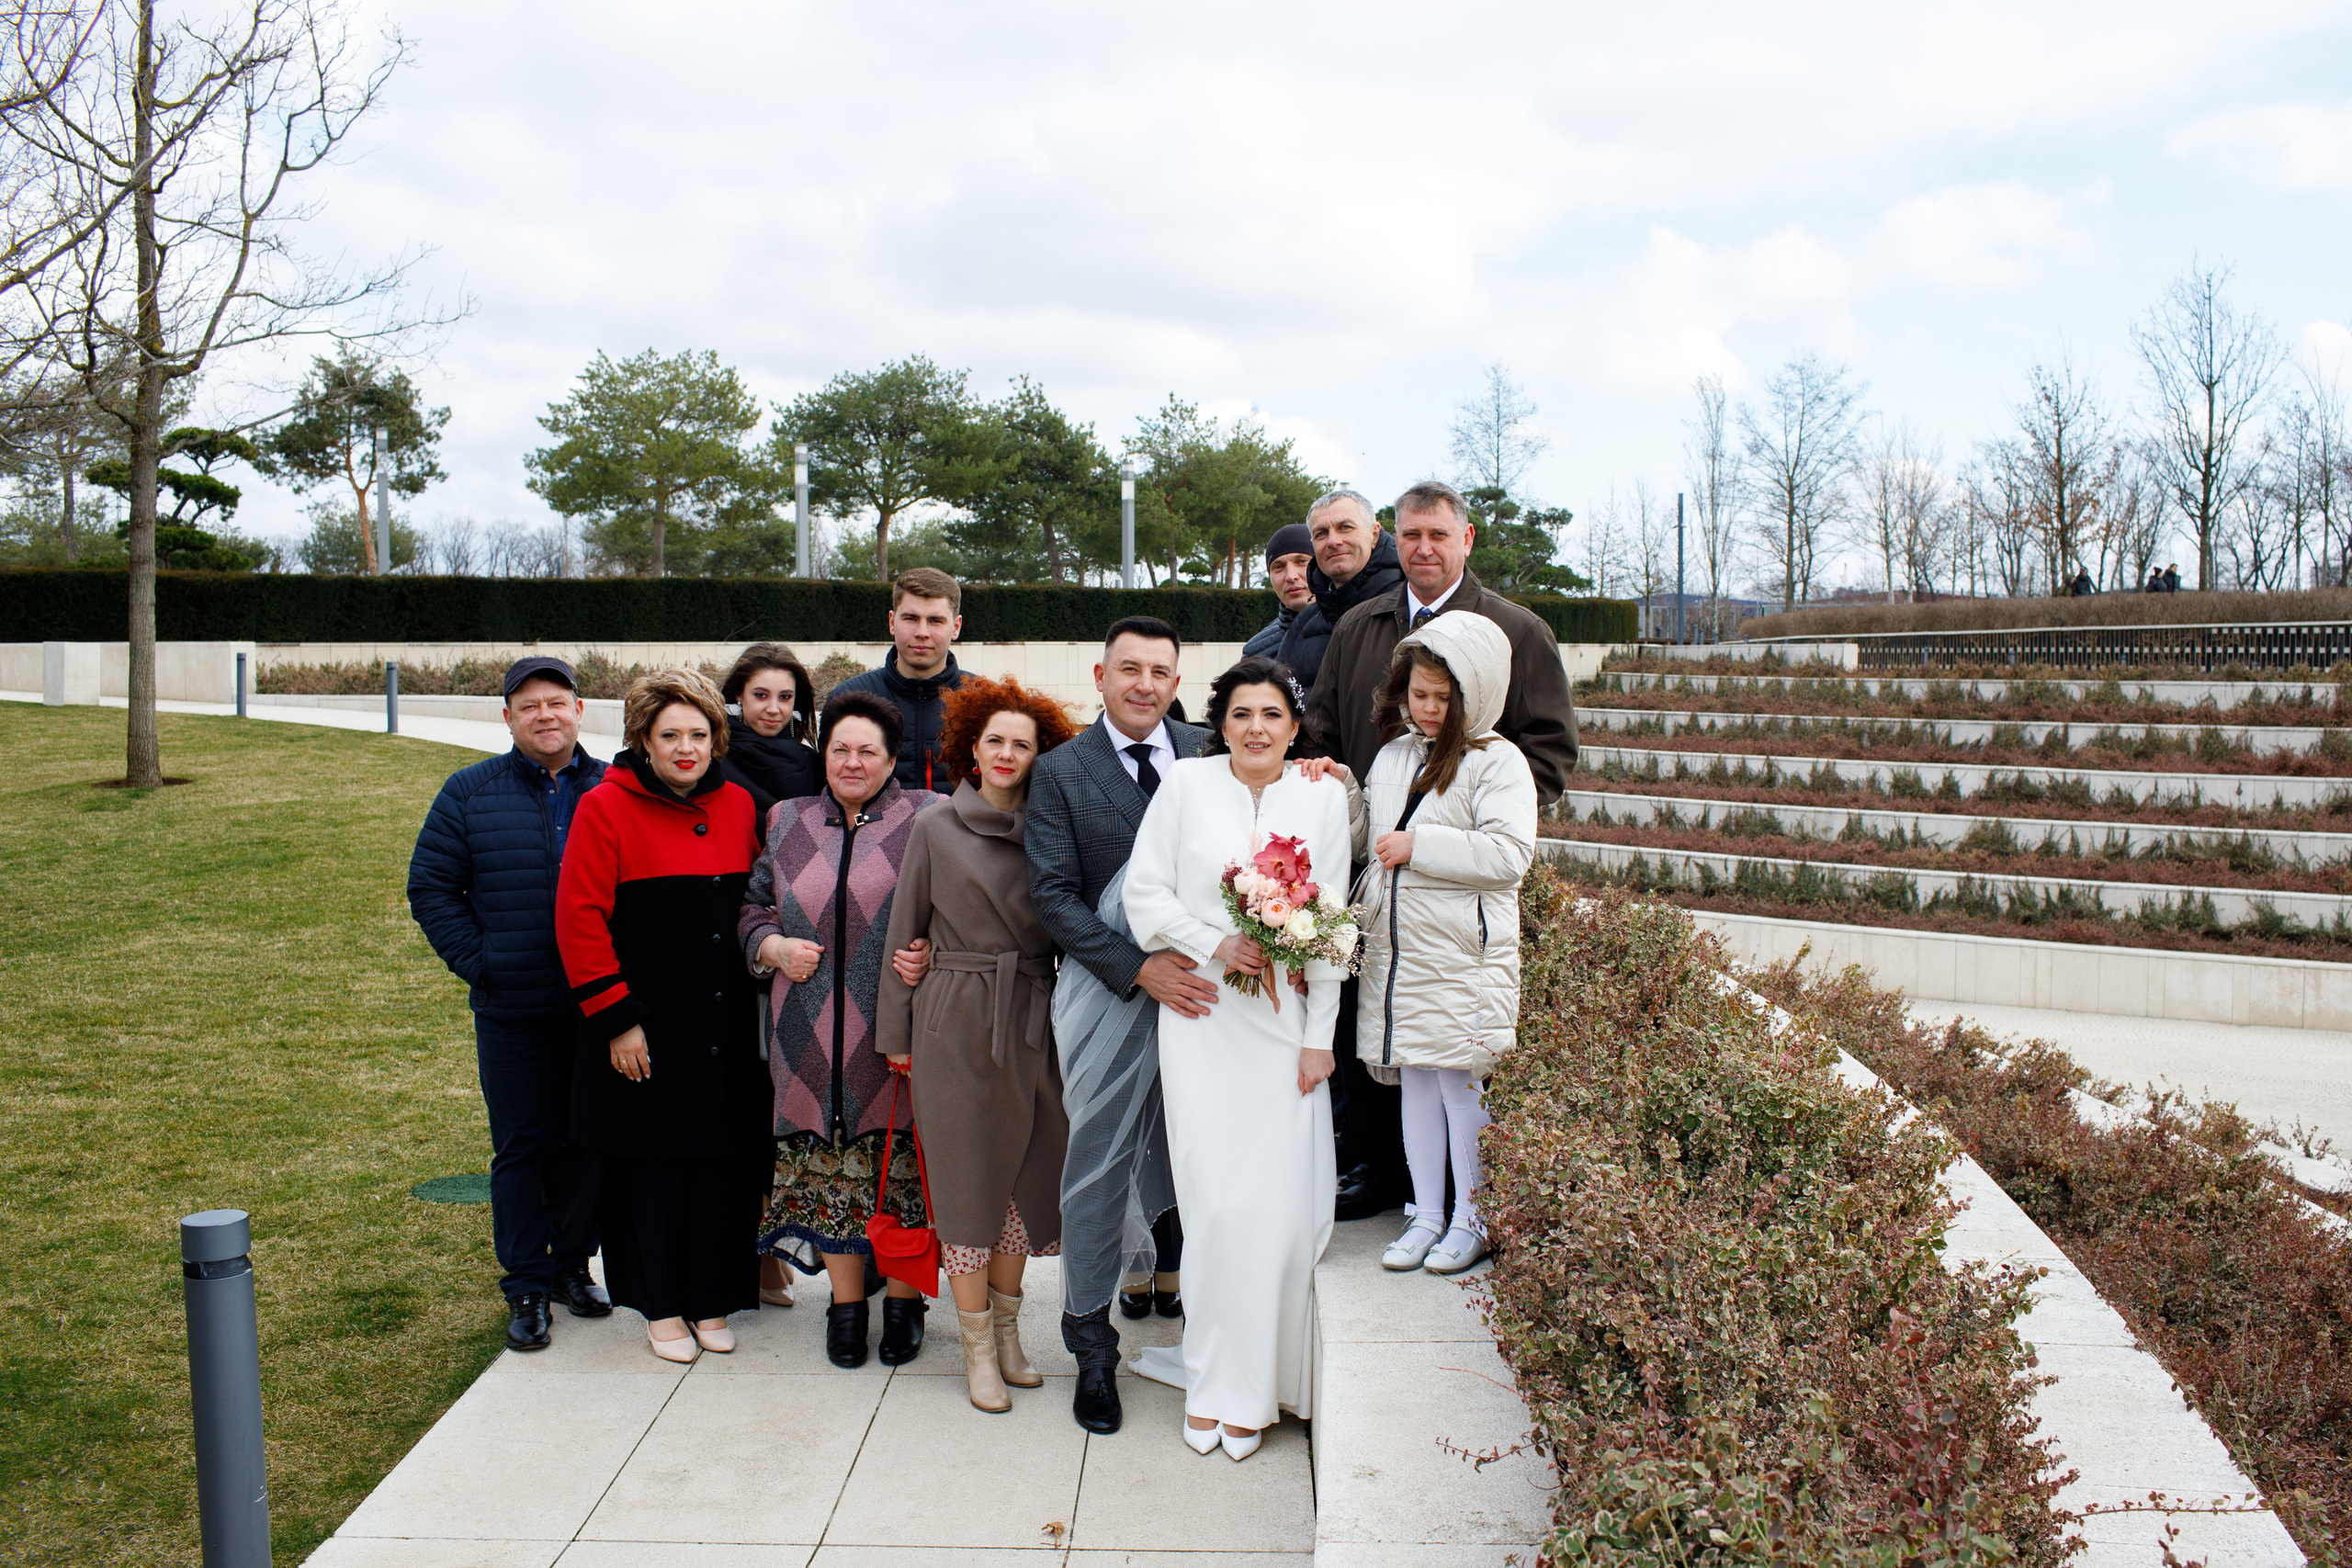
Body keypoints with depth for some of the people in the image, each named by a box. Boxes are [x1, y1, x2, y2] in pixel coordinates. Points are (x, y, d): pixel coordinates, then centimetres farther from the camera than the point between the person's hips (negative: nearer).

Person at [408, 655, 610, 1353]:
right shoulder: (470, 793, 3)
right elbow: (431, 887, 5)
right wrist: (477, 962, -4)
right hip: (512, 1012, 0)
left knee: (589, 1142, 10)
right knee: (521, 1147, 5)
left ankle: (572, 1263, 28)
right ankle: (527, 1287, 16)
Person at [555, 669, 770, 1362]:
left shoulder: (738, 806, 7)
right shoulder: (606, 808, -7)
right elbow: (580, 919, -9)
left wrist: (767, 956, 7)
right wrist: (614, 1016, -12)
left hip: (725, 1028, 4)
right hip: (646, 1031, -4)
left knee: (723, 1161, 7)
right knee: (652, 1163, 6)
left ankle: (713, 1301, 24)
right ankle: (660, 1306, 22)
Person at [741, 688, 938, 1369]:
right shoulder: (788, 824, 13)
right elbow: (753, 909, 17)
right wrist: (775, 947, -3)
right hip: (813, 1032, 3)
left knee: (905, 1163, 2)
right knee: (829, 1166, 7)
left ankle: (904, 1301, 18)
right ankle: (845, 1302, 21)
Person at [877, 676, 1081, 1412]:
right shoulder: (936, 828, 1)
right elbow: (905, 934, 4)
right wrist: (897, 1034, 2)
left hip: (1032, 1023, 2)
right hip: (956, 1025, -2)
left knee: (1023, 1177, 9)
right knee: (968, 1181, 3)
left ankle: (1008, 1332, 25)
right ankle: (978, 1347, 15)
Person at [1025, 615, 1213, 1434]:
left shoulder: (1206, 754, 6)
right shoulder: (1060, 772, -2)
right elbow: (1053, 896, -8)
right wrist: (1141, 969, -18)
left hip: (1200, 982, 3)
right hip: (1110, 990, -2)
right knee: (1099, 1165, 4)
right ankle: (1091, 1346, 19)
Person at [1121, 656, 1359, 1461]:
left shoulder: (1323, 795, 4)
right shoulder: (1186, 783, 1)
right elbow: (1145, 892, 3)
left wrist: (1320, 1035, 0)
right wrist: (1212, 945, -11)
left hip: (1286, 1022, 1)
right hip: (1202, 1019, -1)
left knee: (1281, 1205, -1)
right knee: (1214, 1203, -4)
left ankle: (1253, 1389, 16)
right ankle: (1211, 1379, 14)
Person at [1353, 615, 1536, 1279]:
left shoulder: (1497, 761, -7)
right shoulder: (1392, 756, 14)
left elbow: (1508, 853, -17)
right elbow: (1372, 837, 29)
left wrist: (1419, 845, -16)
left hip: (1463, 953, -6)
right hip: (1396, 946, 6)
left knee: (1461, 1080, -1)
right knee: (1413, 1080, 11)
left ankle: (1472, 1220, 14)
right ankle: (1426, 1216, 21)